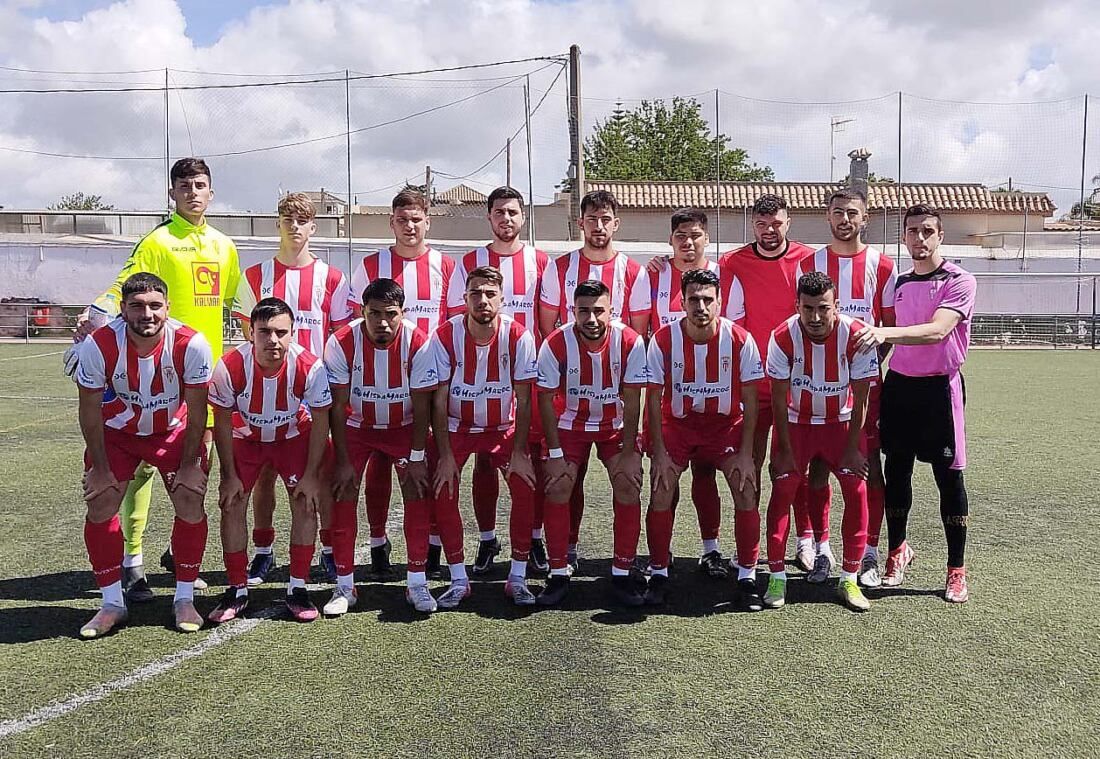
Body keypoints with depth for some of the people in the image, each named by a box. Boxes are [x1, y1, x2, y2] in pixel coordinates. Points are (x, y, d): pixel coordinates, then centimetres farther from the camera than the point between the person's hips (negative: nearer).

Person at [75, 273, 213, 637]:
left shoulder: (191, 345, -29)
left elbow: (196, 412, -17)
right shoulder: (98, 346, -28)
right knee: (100, 507, -8)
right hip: (117, 432, 1)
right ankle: (112, 604, 8)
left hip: (173, 431, 0)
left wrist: (190, 464, -13)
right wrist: (100, 467, -10)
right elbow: (90, 411, -15)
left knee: (191, 505, -10)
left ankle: (184, 599, 6)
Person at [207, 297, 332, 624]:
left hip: (294, 435, 0)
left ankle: (297, 589, 2)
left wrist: (311, 475, -17)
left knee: (306, 503, -11)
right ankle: (237, 591, 8)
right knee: (231, 505, -7)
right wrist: (229, 475, -13)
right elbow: (223, 422, -16)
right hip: (246, 436, 1)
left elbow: (320, 422, -18)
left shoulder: (309, 366, -31)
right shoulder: (230, 366, -30)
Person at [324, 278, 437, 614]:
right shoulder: (342, 343, -25)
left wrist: (417, 458, -15)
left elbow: (421, 405, -17)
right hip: (357, 426, 0)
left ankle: (417, 583, 3)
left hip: (404, 427, 0)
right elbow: (337, 406, -17)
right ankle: (344, 586, 5)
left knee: (418, 496, -10)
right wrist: (343, 460, -17)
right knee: (342, 496, -8)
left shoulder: (418, 343, -25)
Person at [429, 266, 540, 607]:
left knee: (525, 486, -15)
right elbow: (439, 401, -14)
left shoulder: (518, 337, -18)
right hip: (457, 428, 0)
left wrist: (519, 452, -16)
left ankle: (518, 578, 0)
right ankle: (458, 580, 0)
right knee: (443, 490, -15)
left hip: (504, 428, 0)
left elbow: (524, 401, -12)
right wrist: (445, 455, -18)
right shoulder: (445, 336, -19)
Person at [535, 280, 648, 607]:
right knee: (557, 487, -12)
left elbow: (632, 400, -14)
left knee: (629, 484, -13)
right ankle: (558, 573, 2)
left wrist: (629, 452, -15)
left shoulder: (630, 342, -21)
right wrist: (555, 454, -14)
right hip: (570, 423, 0)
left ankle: (622, 572, 1)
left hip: (616, 424, 0)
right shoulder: (556, 344, -22)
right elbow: (546, 399, -13)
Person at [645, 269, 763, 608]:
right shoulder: (664, 339, -16)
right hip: (678, 424, 0)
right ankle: (658, 574, 3)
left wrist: (745, 453, -12)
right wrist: (659, 453, -13)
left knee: (747, 491, -14)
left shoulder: (740, 339, -15)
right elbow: (653, 398, -9)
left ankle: (747, 577, 2)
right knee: (661, 492, -15)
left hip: (726, 424, 0)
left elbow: (749, 399, -8)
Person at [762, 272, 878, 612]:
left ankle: (849, 580, 3)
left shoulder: (856, 335, -22)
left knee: (857, 490, -9)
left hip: (842, 422, 0)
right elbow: (779, 398, -13)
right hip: (797, 421, 0)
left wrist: (851, 448, -13)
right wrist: (784, 450, -12)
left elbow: (860, 399, -14)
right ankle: (777, 577, 1)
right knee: (782, 489, -10)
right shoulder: (783, 337, -22)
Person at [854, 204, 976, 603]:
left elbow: (936, 331, -23)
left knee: (949, 476, 0)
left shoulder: (959, 282, -8)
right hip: (898, 385, 5)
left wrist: (886, 333, -36)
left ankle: (957, 570, 11)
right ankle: (898, 550, 27)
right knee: (896, 470, 9)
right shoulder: (899, 283, 10)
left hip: (938, 388, -5)